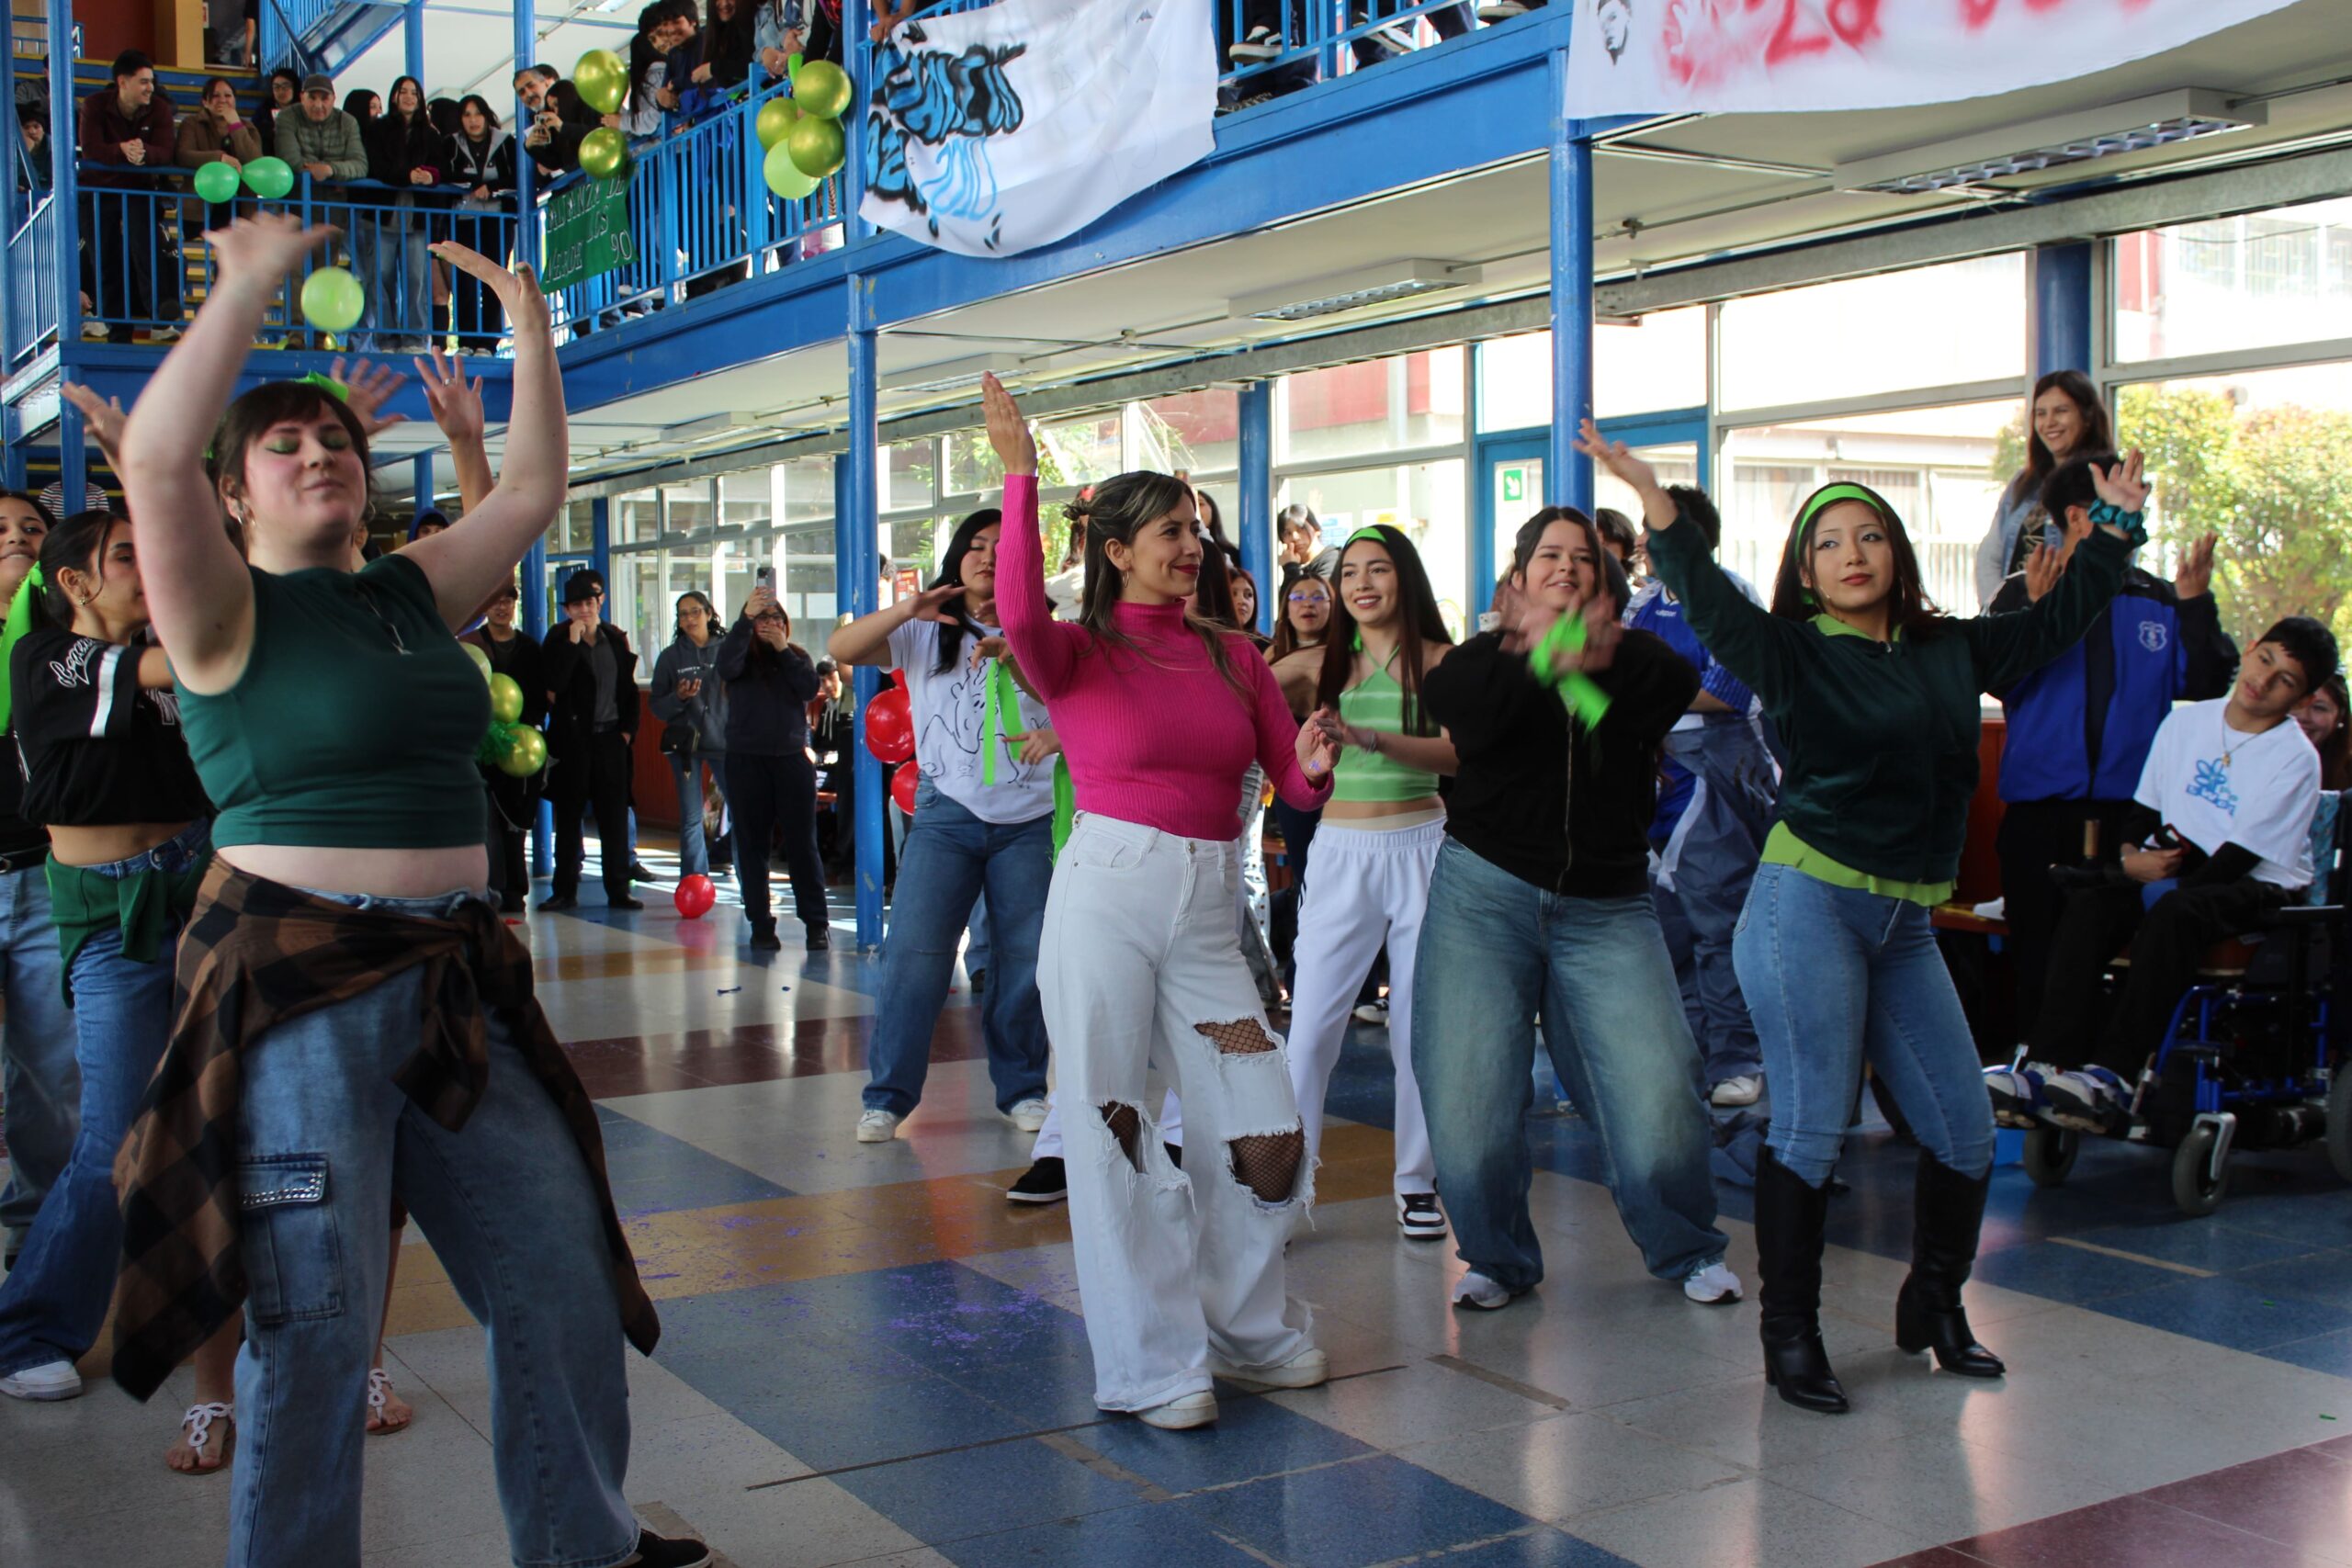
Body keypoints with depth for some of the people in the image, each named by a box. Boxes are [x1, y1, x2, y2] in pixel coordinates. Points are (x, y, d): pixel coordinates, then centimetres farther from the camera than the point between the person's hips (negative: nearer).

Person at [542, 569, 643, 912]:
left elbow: (629, 689, 15)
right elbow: (554, 684, -18)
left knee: (615, 818, 4)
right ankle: (565, 891, 11)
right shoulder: (558, 639, -2)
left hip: (610, 739, 3)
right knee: (568, 818, 5)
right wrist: (573, 641, -20)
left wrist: (627, 729, 5)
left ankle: (618, 890, 9)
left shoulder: (616, 638, 9)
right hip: (572, 739, -2)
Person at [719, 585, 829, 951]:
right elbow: (726, 666, -20)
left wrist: (783, 650, -8)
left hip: (792, 759, 1)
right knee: (752, 845, 3)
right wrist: (746, 617, -31)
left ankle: (816, 923, 4)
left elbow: (810, 690, -6)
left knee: (802, 844, 0)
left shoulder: (798, 657, 11)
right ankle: (760, 925, 9)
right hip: (746, 760, 0)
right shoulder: (742, 655, 5)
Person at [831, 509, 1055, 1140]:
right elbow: (841, 649, -3)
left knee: (1027, 959, 4)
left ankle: (1022, 1088, 19)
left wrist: (1058, 737, -15)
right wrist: (908, 610, -17)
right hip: (947, 814, -1)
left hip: (1029, 820, 1)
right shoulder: (926, 634, 9)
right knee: (914, 952, -7)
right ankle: (888, 1094, 1)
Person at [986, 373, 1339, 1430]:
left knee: (1270, 1138, 3)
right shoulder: (1080, 653, -1)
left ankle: (1244, 1324, 28)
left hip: (1207, 910, 4)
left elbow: (1294, 782, 11)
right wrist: (1020, 477, -24)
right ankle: (1153, 1367, 16)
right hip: (1106, 895, -4)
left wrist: (1316, 764, -13)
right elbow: (1020, 614, -25)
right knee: (1115, 1135, 2)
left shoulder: (1233, 657, 12)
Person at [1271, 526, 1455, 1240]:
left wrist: (1371, 738, -28)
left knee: (1420, 1025, 5)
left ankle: (1418, 1181, 17)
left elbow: (1459, 753, -14)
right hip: (1341, 853, 1)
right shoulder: (1321, 664, 5)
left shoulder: (1439, 661, 1)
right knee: (1312, 1024, -5)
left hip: (1421, 848, -1)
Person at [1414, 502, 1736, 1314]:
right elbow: (1452, 702, -16)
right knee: (1465, 1100, -3)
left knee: (1657, 1092, -9)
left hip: (1606, 908, 0)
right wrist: (1539, 661, -30)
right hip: (1484, 891, 0)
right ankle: (1499, 1257, 19)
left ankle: (1687, 1251, 16)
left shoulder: (1633, 658, 8)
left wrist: (1590, 659, -31)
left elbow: (1676, 687, -15)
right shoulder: (1487, 656, 6)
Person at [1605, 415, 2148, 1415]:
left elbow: (2058, 620, 26)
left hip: (1907, 924, 6)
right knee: (1810, 1125, -6)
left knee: (1964, 1131, 6)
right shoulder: (1794, 654, -2)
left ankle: (1933, 1309, 28)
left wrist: (2114, 524, 25)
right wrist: (1651, 499, -29)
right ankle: (1790, 1336, 6)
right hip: (1808, 908, -6)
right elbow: (1708, 600, -18)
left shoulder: (1952, 651, 13)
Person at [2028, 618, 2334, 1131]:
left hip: (2255, 884, -5)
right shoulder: (2185, 721, 8)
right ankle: (2057, 1063, -33)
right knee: (2087, 904, -24)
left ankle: (2115, 1077, -40)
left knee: (2174, 912, -36)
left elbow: (2238, 857, -14)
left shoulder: (2295, 760, -7)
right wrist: (2132, 855, -6)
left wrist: (2171, 882, -19)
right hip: (2168, 870, 5)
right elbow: (2145, 805, 13)